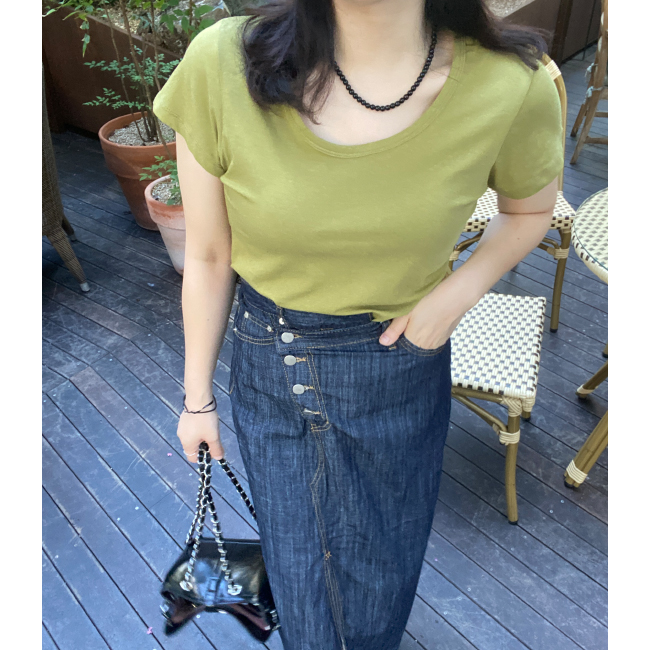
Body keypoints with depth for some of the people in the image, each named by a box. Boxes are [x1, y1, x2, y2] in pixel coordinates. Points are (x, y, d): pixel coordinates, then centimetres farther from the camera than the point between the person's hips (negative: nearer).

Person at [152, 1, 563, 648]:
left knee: (381, 569, 24)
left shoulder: (511, 85, -19)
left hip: (401, 362, 1)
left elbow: (530, 208, 4)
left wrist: (458, 291, -15)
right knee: (299, 568, 20)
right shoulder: (223, 65, -20)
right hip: (268, 362, 0)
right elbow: (208, 256, -8)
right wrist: (197, 397, 3)